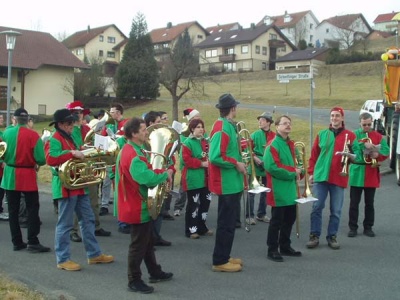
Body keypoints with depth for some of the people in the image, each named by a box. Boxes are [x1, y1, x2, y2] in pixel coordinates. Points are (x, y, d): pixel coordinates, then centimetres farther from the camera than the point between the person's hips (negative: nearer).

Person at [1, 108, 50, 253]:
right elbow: (41, 159, -14)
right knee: (32, 209, 4)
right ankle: (33, 242, 1)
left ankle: (17, 242, 15)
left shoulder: (6, 133, -1)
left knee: (13, 210, 10)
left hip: (10, 175, 3)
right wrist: (36, 163, 6)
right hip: (27, 175, -3)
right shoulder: (33, 135, -13)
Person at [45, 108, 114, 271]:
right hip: (65, 186, -10)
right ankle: (63, 259, 8)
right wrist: (72, 153, -31)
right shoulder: (54, 140, -13)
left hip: (78, 184, 10)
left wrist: (83, 156, 10)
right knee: (65, 223, -2)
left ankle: (94, 254, 22)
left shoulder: (69, 138, 17)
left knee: (88, 219, 13)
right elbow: (50, 159, -29)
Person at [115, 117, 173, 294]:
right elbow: (148, 179, -36)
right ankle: (134, 281, 13)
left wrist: (161, 173, -4)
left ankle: (155, 272, 35)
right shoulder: (132, 155, -25)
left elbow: (145, 172, 14)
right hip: (137, 207, -11)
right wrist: (165, 174, -18)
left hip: (141, 205, 11)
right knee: (138, 245, 1)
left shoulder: (135, 150, 10)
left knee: (148, 242, 21)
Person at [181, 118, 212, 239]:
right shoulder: (187, 142, -9)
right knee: (193, 203, -2)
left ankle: (202, 227, 24)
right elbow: (187, 160, -17)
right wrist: (201, 163, -19)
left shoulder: (205, 142, 12)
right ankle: (191, 229, 7)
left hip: (205, 178, 7)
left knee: (205, 202, 12)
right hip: (193, 179, -7)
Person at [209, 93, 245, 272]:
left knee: (228, 221, 17)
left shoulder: (228, 126, 10)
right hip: (227, 184, -10)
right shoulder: (222, 128, -20)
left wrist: (238, 162, 7)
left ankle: (224, 256, 28)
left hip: (232, 183, 10)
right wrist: (236, 164, -18)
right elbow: (215, 157, -28)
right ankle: (220, 261, 8)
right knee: (226, 223, -2)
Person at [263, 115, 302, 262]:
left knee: (289, 219, 15)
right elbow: (272, 167, -24)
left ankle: (285, 247, 27)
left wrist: (297, 170, -3)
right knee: (277, 220, -1)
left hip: (290, 189, 9)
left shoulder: (290, 144, 13)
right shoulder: (273, 145, -15)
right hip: (279, 190, -8)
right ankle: (272, 250, 8)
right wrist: (292, 172, -18)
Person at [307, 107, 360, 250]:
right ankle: (314, 235, 8)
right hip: (321, 176, 1)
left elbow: (356, 153, 5)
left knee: (336, 210, 5)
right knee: (317, 207, 0)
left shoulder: (350, 135, 5)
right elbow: (314, 155, 9)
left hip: (339, 178, -1)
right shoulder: (322, 134, 9)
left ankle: (332, 236, 16)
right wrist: (311, 172, 4)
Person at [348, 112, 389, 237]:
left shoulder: (378, 136, 5)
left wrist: (377, 155, -22)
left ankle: (368, 227, 20)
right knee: (354, 203, 3)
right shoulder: (354, 134, 0)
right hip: (357, 173, -2)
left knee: (369, 203, 10)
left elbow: (386, 151, -3)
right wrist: (363, 146, -24)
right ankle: (353, 227, 11)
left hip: (371, 174, 2)